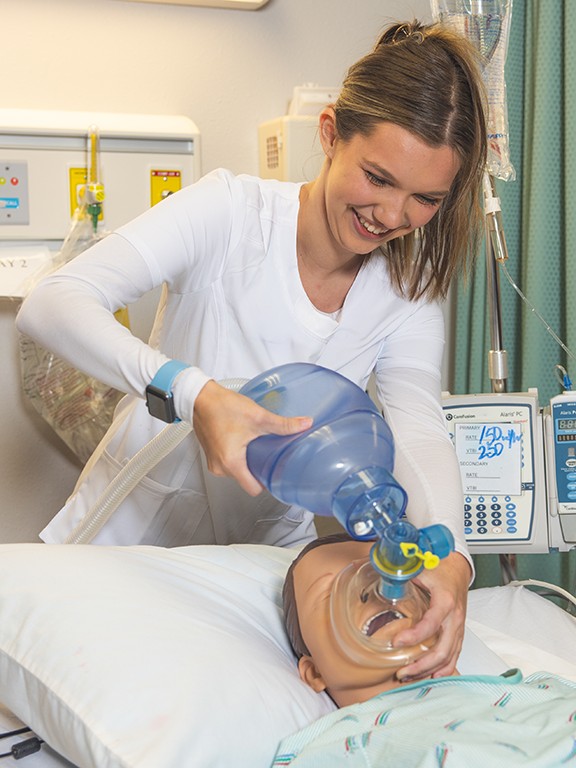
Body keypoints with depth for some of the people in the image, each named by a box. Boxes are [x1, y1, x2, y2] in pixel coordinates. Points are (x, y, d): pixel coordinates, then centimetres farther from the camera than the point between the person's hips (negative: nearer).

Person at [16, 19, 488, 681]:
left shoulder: (407, 292, -5)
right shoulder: (230, 211, -17)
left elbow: (420, 431, -19)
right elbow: (51, 304, -28)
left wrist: (449, 552, -42)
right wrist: (191, 391, -45)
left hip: (269, 552, 3)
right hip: (126, 541, -2)